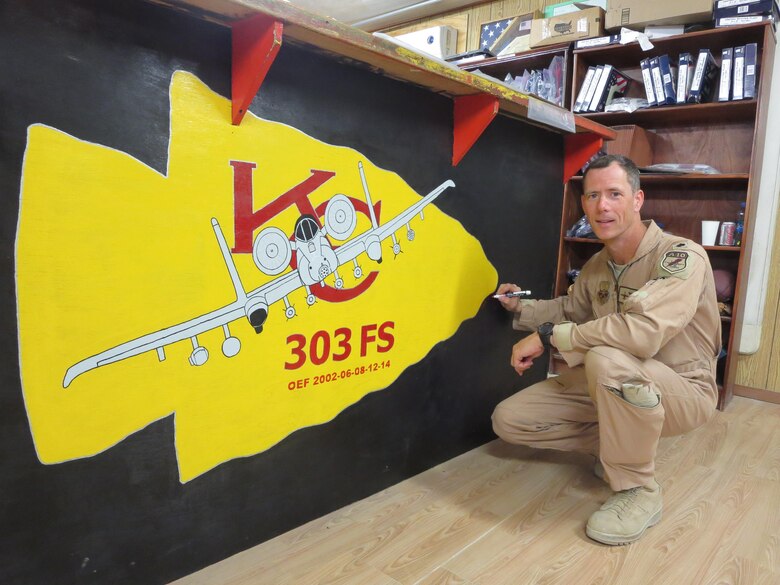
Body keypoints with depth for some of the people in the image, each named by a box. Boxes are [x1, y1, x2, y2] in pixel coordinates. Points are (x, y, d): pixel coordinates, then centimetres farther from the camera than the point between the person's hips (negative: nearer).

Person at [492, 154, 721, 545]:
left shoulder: (680, 256, -22)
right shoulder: (596, 266, 0)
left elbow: (643, 331, -39)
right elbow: (571, 310, 20)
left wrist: (547, 336, -30)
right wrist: (520, 308, 3)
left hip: (682, 391, -6)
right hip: (613, 385, 7)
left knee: (606, 358, -40)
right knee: (508, 420, -3)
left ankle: (637, 490, -16)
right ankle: (621, 443, 13)